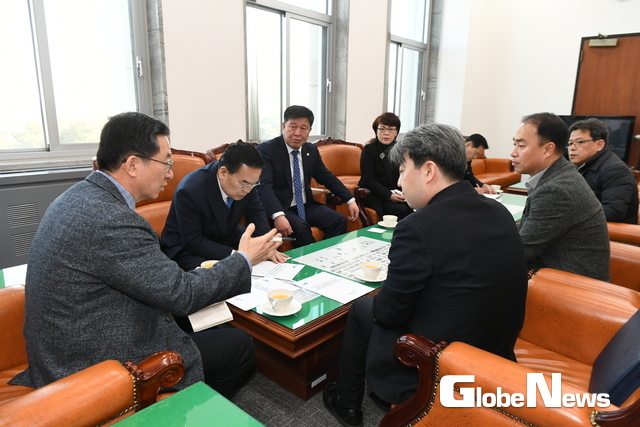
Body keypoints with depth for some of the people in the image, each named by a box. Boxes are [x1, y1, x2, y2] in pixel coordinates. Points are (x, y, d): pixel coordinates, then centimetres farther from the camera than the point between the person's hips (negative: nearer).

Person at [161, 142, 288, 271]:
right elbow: (192, 242, -27)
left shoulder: (244, 179, -17)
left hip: (228, 238, 5)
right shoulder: (190, 190, -31)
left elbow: (256, 212, -4)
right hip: (187, 248, -5)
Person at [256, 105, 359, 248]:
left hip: (306, 206, 6)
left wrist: (350, 200, 5)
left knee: (339, 220, -11)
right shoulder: (266, 150, -13)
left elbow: (327, 178, 15)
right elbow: (264, 186, -26)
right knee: (300, 227, -31)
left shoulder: (311, 150, 6)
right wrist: (278, 215, -41)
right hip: (280, 208, -6)